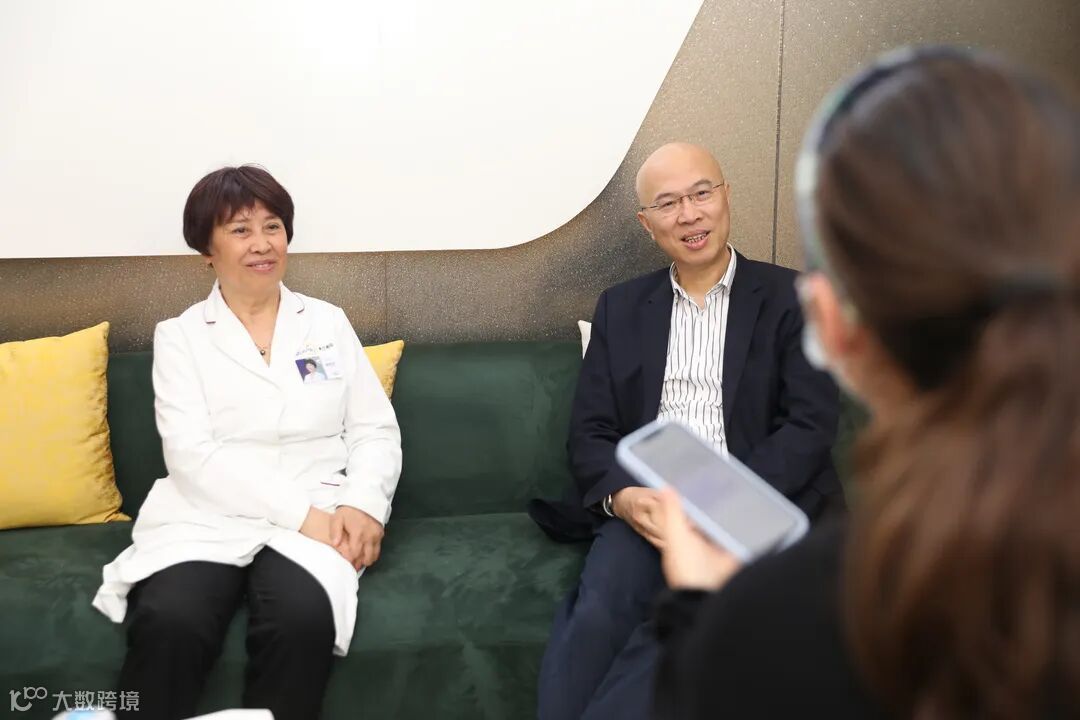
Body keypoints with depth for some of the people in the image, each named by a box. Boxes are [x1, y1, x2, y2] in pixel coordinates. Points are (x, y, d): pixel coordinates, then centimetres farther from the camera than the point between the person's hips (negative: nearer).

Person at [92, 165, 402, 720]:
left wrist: (363, 504, -11)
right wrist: (301, 514, -15)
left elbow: (376, 430, 11)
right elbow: (193, 455, -5)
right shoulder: (179, 336, 8)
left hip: (315, 516, 1)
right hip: (205, 515, -1)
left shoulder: (328, 322, 15)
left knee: (303, 619, -32)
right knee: (168, 623, -32)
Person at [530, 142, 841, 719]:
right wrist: (622, 495, -12)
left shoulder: (791, 298, 7)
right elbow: (589, 431, 10)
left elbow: (810, 425, -1)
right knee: (597, 612, -29)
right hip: (647, 505, 2)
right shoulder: (620, 308, 16)